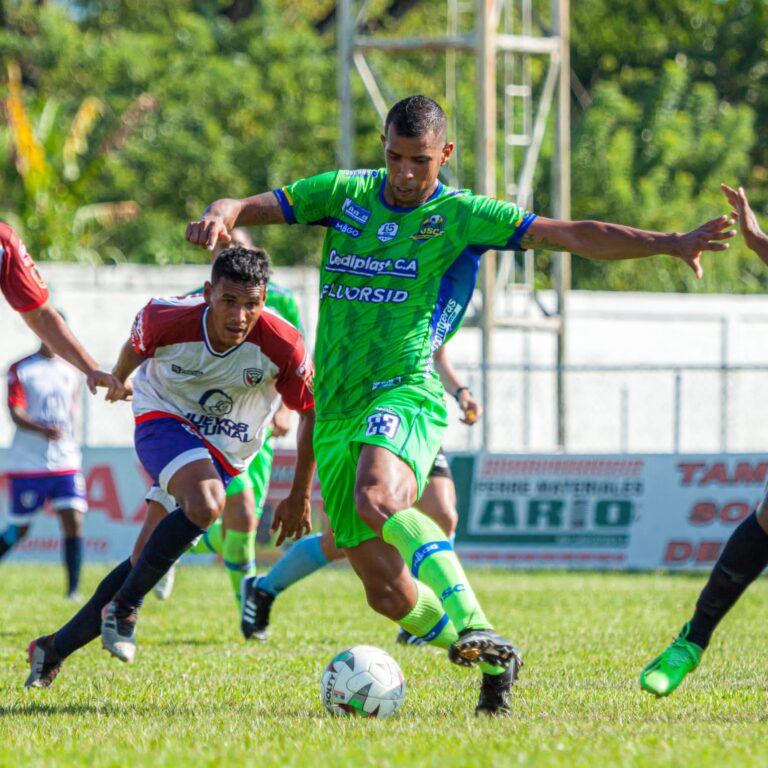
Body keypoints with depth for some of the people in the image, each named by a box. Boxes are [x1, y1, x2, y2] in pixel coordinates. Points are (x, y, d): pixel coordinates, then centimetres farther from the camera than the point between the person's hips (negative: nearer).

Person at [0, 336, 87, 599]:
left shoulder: (70, 372, 11)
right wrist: (42, 430, -30)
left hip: (66, 463, 3)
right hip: (27, 465, -3)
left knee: (74, 522, -11)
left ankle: (73, 590, -10)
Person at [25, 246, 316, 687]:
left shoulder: (283, 346, -26)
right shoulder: (167, 321, -25)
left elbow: (313, 413, -10)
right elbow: (136, 345, 1)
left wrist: (300, 496, -5)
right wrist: (120, 379, 23)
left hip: (224, 455, 3)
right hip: (164, 419, -2)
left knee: (148, 560, 1)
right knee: (205, 503, -35)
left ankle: (55, 650, 15)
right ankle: (123, 608, -21)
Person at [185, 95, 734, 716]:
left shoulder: (462, 215, 1)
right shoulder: (345, 194, 10)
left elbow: (572, 236, -6)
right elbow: (251, 208, 9)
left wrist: (671, 244, -17)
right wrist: (218, 217, -17)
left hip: (404, 393, -4)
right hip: (336, 409, 4)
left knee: (376, 498, -38)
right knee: (387, 591, 0)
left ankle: (476, 627, -41)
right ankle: (491, 661, 22)